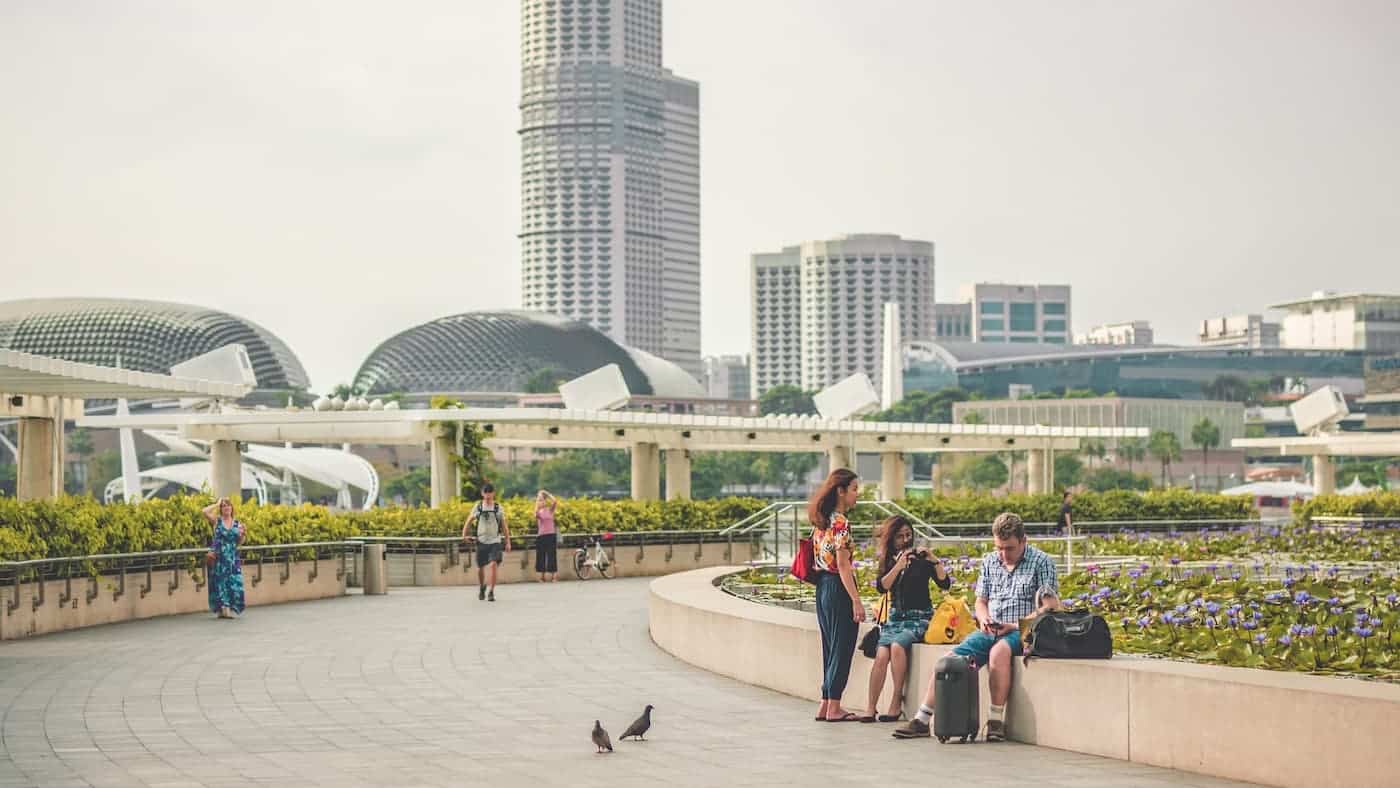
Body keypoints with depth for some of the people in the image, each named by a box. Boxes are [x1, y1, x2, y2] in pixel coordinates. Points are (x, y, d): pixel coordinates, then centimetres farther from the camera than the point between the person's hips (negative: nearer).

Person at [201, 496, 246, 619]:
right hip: (219, 557, -3)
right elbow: (205, 512, -15)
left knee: (233, 582, -3)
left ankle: (230, 610, 2)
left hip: (232, 558, 3)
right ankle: (221, 609, 1)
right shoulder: (216, 521, 2)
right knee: (220, 582, -2)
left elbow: (239, 542, 12)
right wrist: (217, 504, -2)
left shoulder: (237, 524, 10)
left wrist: (243, 534, -8)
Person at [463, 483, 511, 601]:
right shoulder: (478, 507, 3)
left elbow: (504, 526, 7)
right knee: (480, 568, 9)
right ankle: (482, 588, 37)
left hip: (495, 541, -2)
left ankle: (491, 592, -15)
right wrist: (464, 535, -6)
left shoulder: (498, 507, 2)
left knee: (493, 565, -20)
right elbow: (469, 521, 9)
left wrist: (508, 542, 5)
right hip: (481, 541, 2)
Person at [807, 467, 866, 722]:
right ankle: (834, 708, 2)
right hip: (838, 587, -9)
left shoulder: (821, 521, 11)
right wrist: (856, 600, -20)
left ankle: (826, 705, 17)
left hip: (822, 587, 9)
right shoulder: (840, 522, -15)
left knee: (831, 648, 14)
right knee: (842, 647, -1)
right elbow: (842, 565, -19)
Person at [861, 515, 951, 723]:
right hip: (896, 616, 3)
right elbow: (882, 586, -5)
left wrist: (935, 562, -21)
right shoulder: (888, 560, 11)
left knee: (897, 645, -31)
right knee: (881, 655, -22)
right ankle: (870, 708, -22)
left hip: (919, 617, -3)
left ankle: (897, 702, -23)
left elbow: (945, 584, -7)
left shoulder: (921, 558, 1)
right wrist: (899, 566, -15)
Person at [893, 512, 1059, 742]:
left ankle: (996, 720, -33)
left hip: (1022, 632, -5)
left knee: (999, 650, -39)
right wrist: (984, 620, -1)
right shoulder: (989, 561, 16)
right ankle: (923, 719, -13)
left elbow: (1050, 606, -8)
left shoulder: (1042, 562, -1)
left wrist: (1015, 625, -17)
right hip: (990, 631, 5)